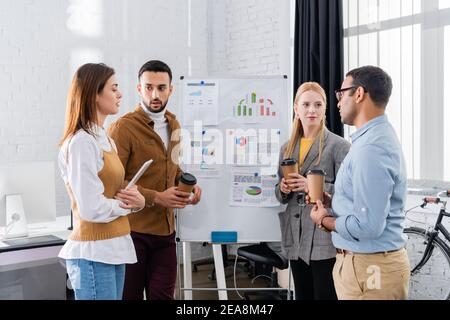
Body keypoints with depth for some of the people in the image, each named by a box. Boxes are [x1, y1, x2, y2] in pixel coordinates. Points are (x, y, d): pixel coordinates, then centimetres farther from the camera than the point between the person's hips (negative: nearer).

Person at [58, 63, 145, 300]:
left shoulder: (105, 139, 12)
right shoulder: (81, 143, -17)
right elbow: (93, 209, -21)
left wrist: (133, 198, -4)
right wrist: (131, 203, -5)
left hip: (113, 250, 9)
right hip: (94, 255, -9)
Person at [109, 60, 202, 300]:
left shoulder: (173, 124, 10)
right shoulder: (124, 127, -13)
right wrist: (156, 197, -21)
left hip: (165, 229, 6)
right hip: (133, 229, -6)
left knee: (163, 295, 10)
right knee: (129, 295, 9)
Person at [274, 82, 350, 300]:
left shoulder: (338, 145, -6)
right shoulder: (287, 148, 12)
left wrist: (312, 186, -22)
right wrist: (283, 190, -5)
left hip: (325, 239, -6)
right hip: (295, 239, 6)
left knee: (325, 295, 2)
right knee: (302, 296, 16)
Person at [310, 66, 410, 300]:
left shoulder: (371, 147, -23)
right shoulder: (375, 137, 11)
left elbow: (368, 226, -27)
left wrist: (324, 220, -12)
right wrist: (331, 202, 6)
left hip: (367, 267, -10)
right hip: (367, 261, 10)